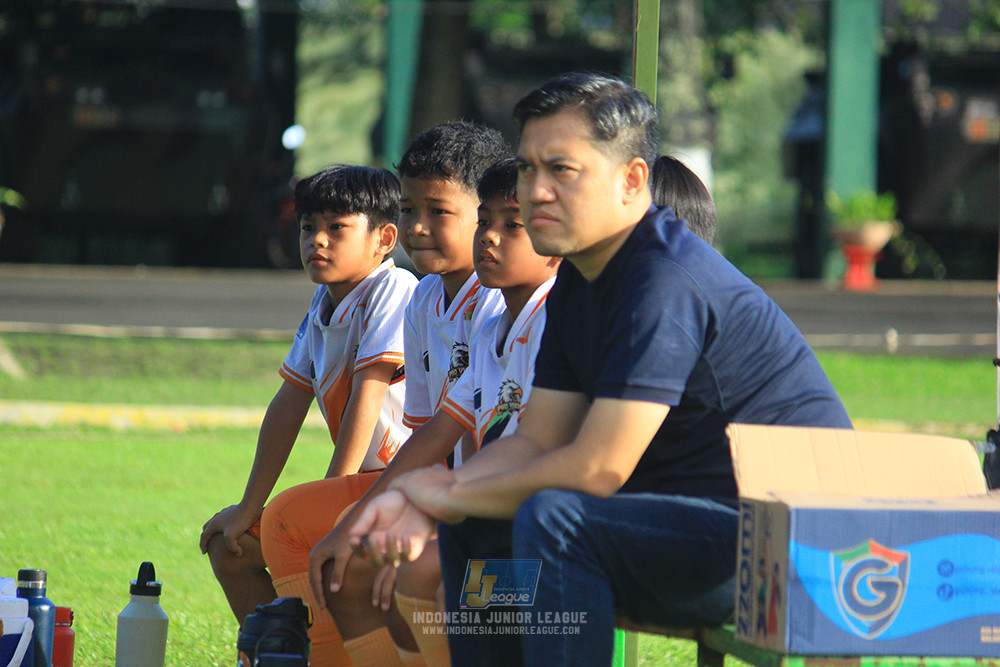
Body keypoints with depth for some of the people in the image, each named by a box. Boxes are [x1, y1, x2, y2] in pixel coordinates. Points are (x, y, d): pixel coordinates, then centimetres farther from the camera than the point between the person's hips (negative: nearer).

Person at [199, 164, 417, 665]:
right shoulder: (324, 303, 9)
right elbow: (289, 404, 12)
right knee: (230, 549, 9)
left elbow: (367, 398, -21)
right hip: (361, 488, 9)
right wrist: (249, 507, 10)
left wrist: (328, 499, -23)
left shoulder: (394, 291, -16)